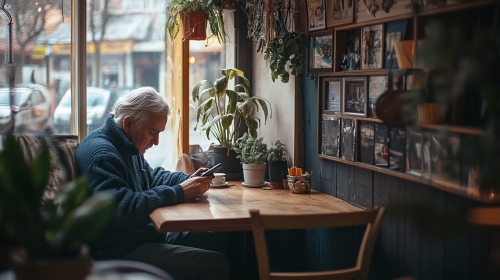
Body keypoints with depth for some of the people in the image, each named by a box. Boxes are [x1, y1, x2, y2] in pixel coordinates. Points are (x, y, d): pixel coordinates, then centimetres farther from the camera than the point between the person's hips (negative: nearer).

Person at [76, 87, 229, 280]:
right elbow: (123, 210, -30)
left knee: (217, 239, 11)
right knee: (216, 264, -21)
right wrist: (180, 193, -25)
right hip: (120, 250, -11)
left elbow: (151, 176, 30)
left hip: (146, 234, 11)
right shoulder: (101, 154, -20)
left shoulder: (129, 146, 15)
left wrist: (188, 180, 10)